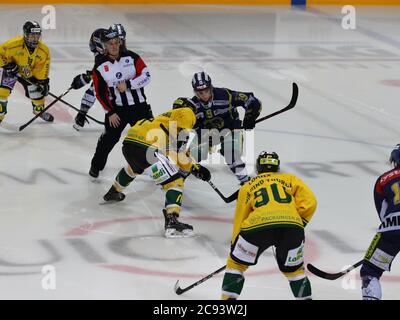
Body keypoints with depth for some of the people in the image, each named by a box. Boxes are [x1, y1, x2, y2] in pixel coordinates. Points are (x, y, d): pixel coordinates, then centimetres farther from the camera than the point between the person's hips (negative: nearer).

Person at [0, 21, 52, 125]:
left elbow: (42, 69, -8)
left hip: (29, 74, 4)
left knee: (37, 92, 7)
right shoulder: (13, 44, -34)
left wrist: (43, 81, -10)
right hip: (11, 71, -4)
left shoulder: (44, 50, -20)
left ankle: (39, 110, 38)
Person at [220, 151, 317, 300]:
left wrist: (234, 244, 38)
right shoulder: (290, 179, 29)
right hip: (292, 225, 1)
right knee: (294, 270, 24)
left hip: (258, 225, -1)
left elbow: (239, 219, 29)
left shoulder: (247, 187, 29)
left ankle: (228, 298, 13)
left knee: (236, 264, 19)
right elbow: (310, 202, 15)